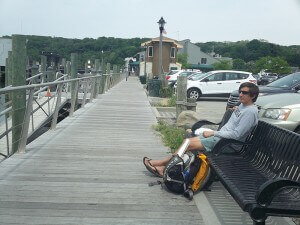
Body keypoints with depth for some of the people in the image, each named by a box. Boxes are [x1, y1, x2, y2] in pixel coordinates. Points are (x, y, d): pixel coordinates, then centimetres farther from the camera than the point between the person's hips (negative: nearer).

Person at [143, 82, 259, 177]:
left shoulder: (251, 111, -15)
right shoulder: (242, 105, 14)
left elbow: (236, 135, -20)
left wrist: (213, 133, -16)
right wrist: (236, 110, 14)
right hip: (219, 136, 9)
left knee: (188, 143, -15)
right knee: (188, 141, -5)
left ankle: (161, 163, 0)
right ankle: (162, 169, -4)